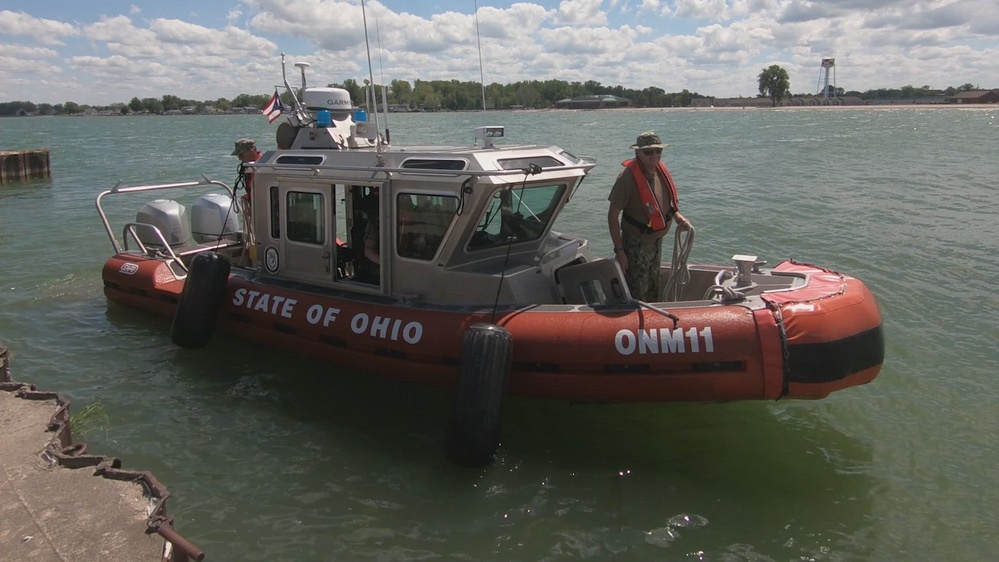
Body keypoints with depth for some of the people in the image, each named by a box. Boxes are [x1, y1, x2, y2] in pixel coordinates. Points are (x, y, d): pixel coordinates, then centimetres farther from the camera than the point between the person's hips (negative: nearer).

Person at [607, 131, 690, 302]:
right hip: (636, 243, -7)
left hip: (657, 241, 7)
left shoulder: (661, 171, -1)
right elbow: (613, 216, -21)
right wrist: (619, 250, -24)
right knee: (637, 296, -3)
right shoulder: (627, 177, -23)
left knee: (653, 291, 23)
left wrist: (679, 218, -5)